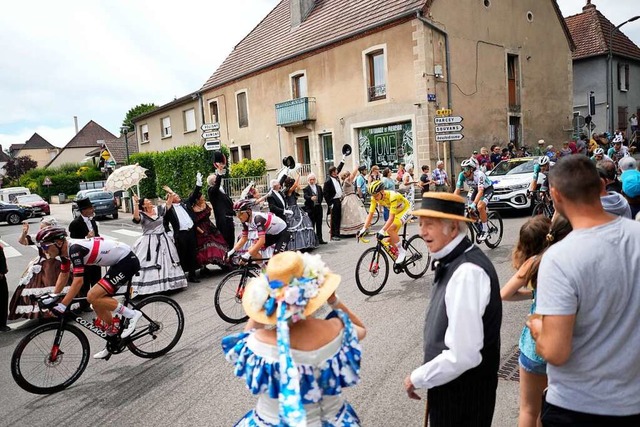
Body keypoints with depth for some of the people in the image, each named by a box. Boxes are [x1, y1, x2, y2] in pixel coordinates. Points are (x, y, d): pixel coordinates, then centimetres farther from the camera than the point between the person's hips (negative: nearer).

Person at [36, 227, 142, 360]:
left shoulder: (74, 249, -23)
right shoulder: (66, 250, 5)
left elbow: (78, 281, -26)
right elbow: (64, 275, 19)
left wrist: (62, 306, -23)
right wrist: (53, 297, 14)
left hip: (128, 261, -10)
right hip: (119, 262, 10)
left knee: (93, 297, -16)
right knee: (99, 303, 10)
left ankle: (131, 314, -4)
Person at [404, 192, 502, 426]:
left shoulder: (467, 272, -28)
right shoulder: (452, 262, 1)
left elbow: (464, 355, -30)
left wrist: (418, 378, -16)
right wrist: (426, 375, 13)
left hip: (463, 394, -8)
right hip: (450, 384, 8)